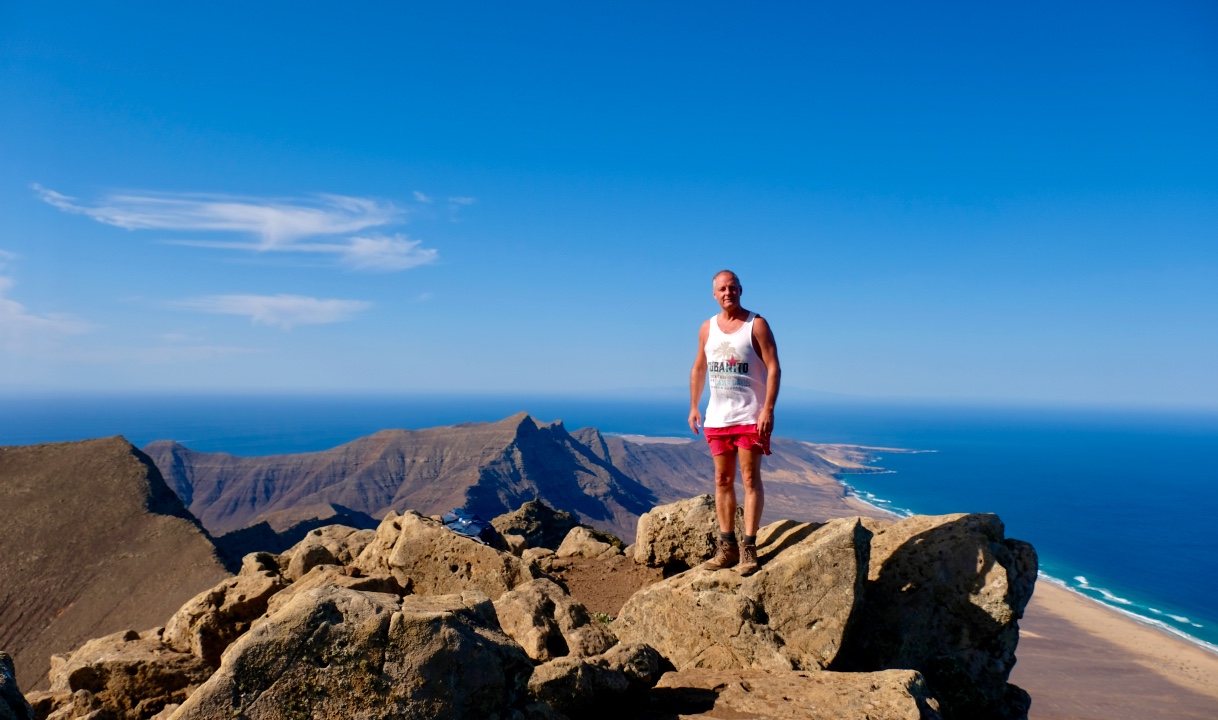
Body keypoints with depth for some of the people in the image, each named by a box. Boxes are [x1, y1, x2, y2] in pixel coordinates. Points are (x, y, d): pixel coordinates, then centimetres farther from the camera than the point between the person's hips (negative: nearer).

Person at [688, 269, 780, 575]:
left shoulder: (756, 324, -6)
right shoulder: (707, 328, 9)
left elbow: (773, 368, -10)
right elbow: (699, 369, 17)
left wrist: (768, 409, -18)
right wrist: (693, 407, 11)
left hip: (750, 416, -5)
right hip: (717, 417, 5)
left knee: (750, 479, -4)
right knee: (722, 480, 8)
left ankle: (748, 548, 0)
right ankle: (727, 546, 16)